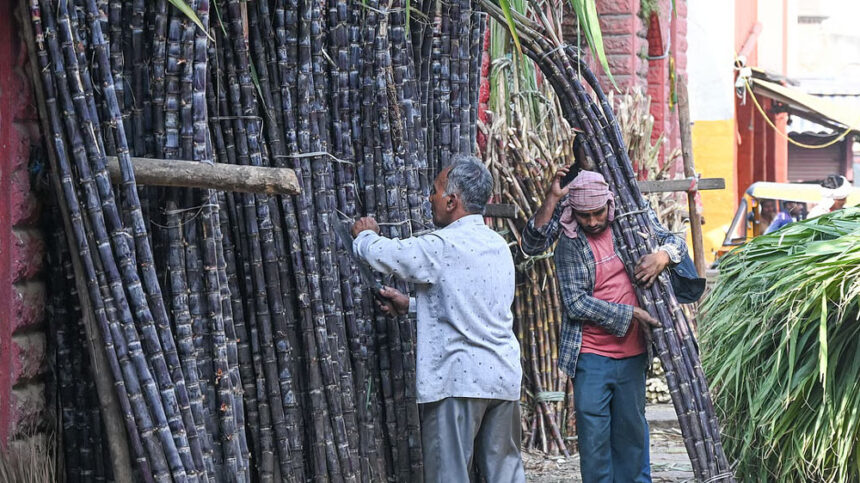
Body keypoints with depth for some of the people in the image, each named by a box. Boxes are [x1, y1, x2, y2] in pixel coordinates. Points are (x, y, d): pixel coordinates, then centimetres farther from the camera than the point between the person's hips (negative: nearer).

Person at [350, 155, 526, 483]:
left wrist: (365, 235, 17)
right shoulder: (498, 246, 12)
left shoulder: (442, 247, -14)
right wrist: (410, 304, 23)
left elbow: (380, 253, -5)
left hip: (458, 380, -8)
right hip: (503, 377, 8)